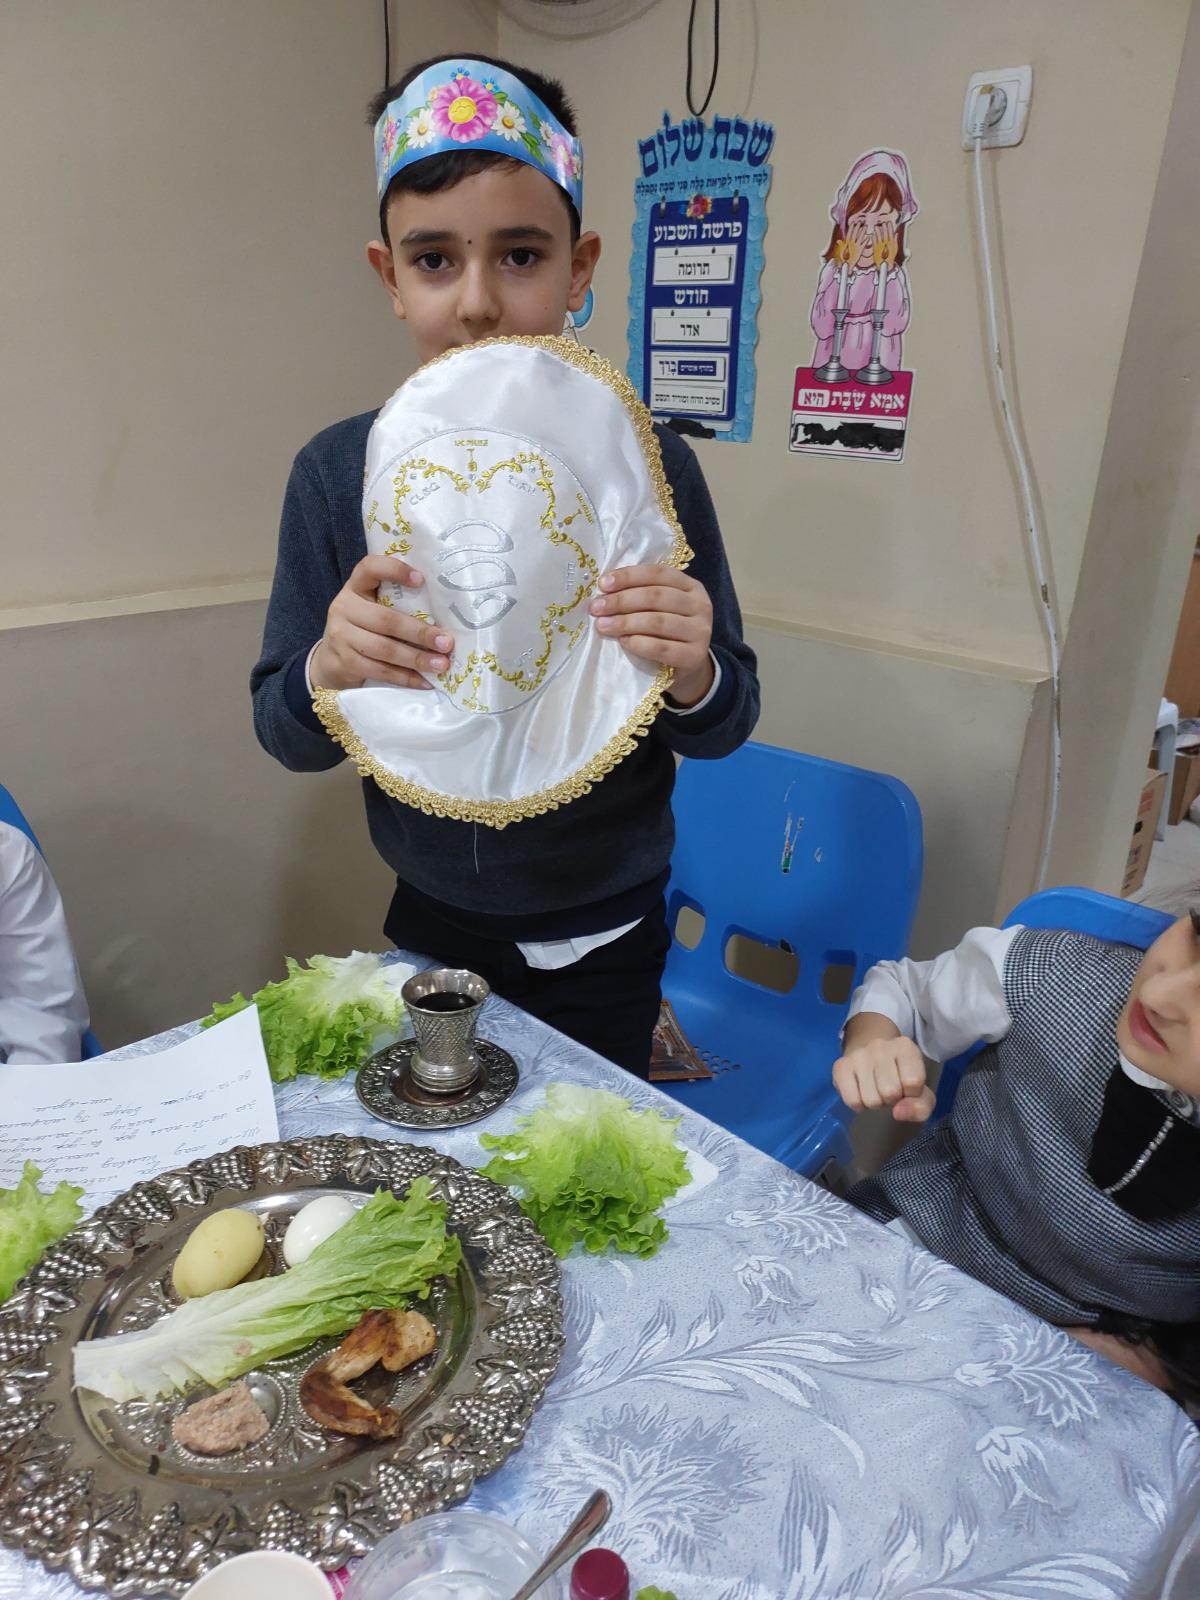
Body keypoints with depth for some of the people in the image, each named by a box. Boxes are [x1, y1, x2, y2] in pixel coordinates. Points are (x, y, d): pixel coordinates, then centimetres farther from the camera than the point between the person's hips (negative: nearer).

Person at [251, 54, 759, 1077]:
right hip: (429, 920, 2)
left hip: (602, 939, -1)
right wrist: (326, 672, -27)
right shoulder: (338, 472, -10)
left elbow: (725, 727, -8)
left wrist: (693, 675, -30)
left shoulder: (649, 464, -15)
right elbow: (285, 736, -5)